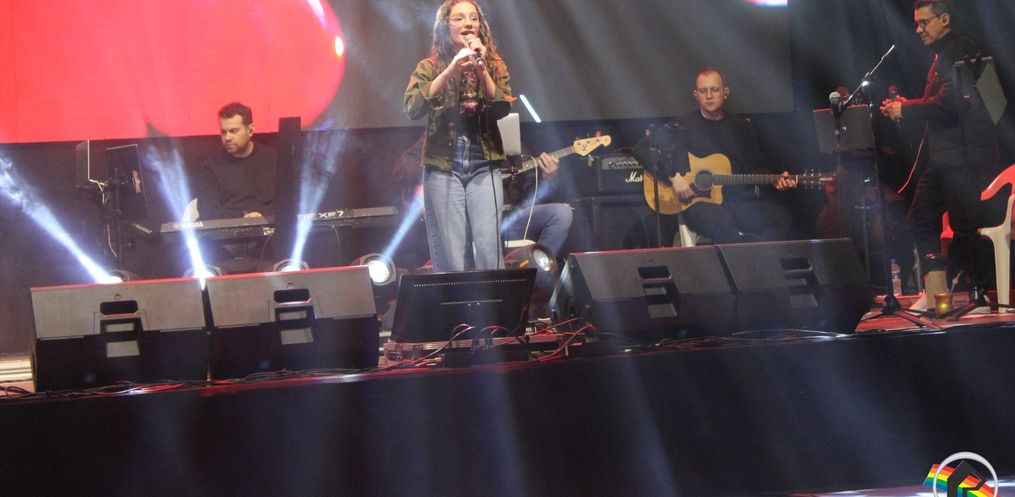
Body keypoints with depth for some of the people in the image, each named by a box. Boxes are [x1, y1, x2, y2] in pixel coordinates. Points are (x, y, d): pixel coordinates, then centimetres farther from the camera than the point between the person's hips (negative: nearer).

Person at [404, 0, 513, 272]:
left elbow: (502, 109, -5)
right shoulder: (429, 67, 3)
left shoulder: (495, 65, 9)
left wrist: (481, 68, -16)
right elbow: (412, 109, -13)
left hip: (484, 167, 1)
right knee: (449, 257, -4)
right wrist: (451, 70, -20)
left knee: (489, 249, -9)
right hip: (443, 168, -1)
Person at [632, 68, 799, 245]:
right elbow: (642, 148, -1)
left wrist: (775, 180, 3)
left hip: (741, 200, 4)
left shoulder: (741, 126, 19)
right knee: (721, 224, -40)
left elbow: (756, 167, 24)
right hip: (699, 201, -4)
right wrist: (673, 176, -11)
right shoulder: (684, 126, 6)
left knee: (783, 218, -25)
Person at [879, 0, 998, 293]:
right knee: (920, 220, 11)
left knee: (965, 227, -10)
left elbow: (950, 103, -21)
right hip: (942, 156, 11)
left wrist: (906, 109, -11)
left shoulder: (961, 50, -10)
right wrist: (904, 109, 8)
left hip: (963, 156, -11)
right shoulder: (941, 56, 22)